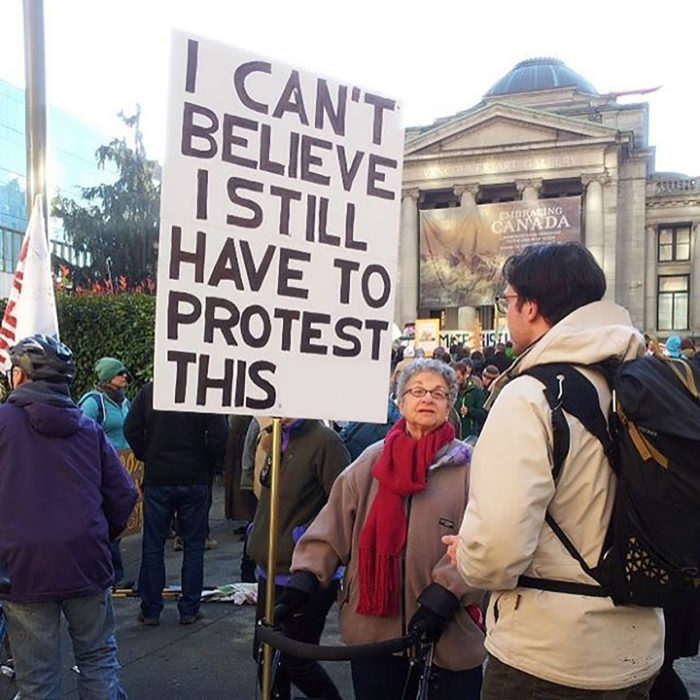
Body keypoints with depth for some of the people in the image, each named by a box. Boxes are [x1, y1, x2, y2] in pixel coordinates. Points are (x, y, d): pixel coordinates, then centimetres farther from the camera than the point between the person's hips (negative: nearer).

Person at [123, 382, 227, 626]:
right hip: (194, 479, -1)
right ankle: (189, 609, 12)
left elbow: (131, 429, -2)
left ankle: (150, 610, 14)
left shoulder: (149, 391, -2)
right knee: (193, 544, 9)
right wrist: (207, 463, 4)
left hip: (156, 479, 1)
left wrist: (147, 458, 9)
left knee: (153, 545, 9)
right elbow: (219, 434, -11)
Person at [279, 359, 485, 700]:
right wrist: (306, 573, -6)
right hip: (372, 630, 3)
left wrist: (444, 594, -20)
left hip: (448, 634, -2)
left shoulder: (468, 466, -3)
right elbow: (334, 524, 5)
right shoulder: (373, 460, 7)